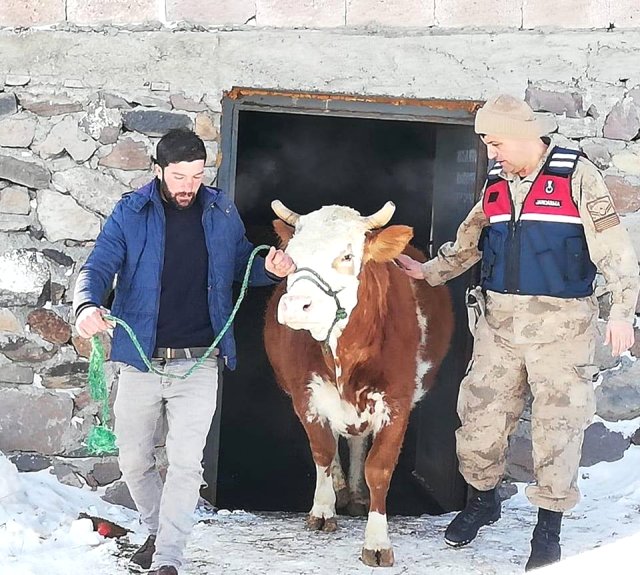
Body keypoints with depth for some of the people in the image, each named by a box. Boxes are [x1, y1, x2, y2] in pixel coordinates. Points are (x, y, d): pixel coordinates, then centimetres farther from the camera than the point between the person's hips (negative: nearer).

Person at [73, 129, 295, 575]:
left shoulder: (221, 212, 4)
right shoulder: (131, 213, -3)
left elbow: (242, 264, 16)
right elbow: (98, 268, -10)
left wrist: (271, 269, -8)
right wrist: (87, 307, -32)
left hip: (198, 363, 0)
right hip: (139, 361, 0)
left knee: (185, 463, -8)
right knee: (134, 460, 13)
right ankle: (157, 531, 37)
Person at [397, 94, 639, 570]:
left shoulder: (577, 175, -7)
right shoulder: (496, 182, 9)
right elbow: (469, 242, 23)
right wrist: (430, 273, 18)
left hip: (561, 324, -5)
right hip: (500, 321, 5)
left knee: (558, 424, 1)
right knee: (481, 415, 8)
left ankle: (548, 527, 16)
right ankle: (483, 499, 32)